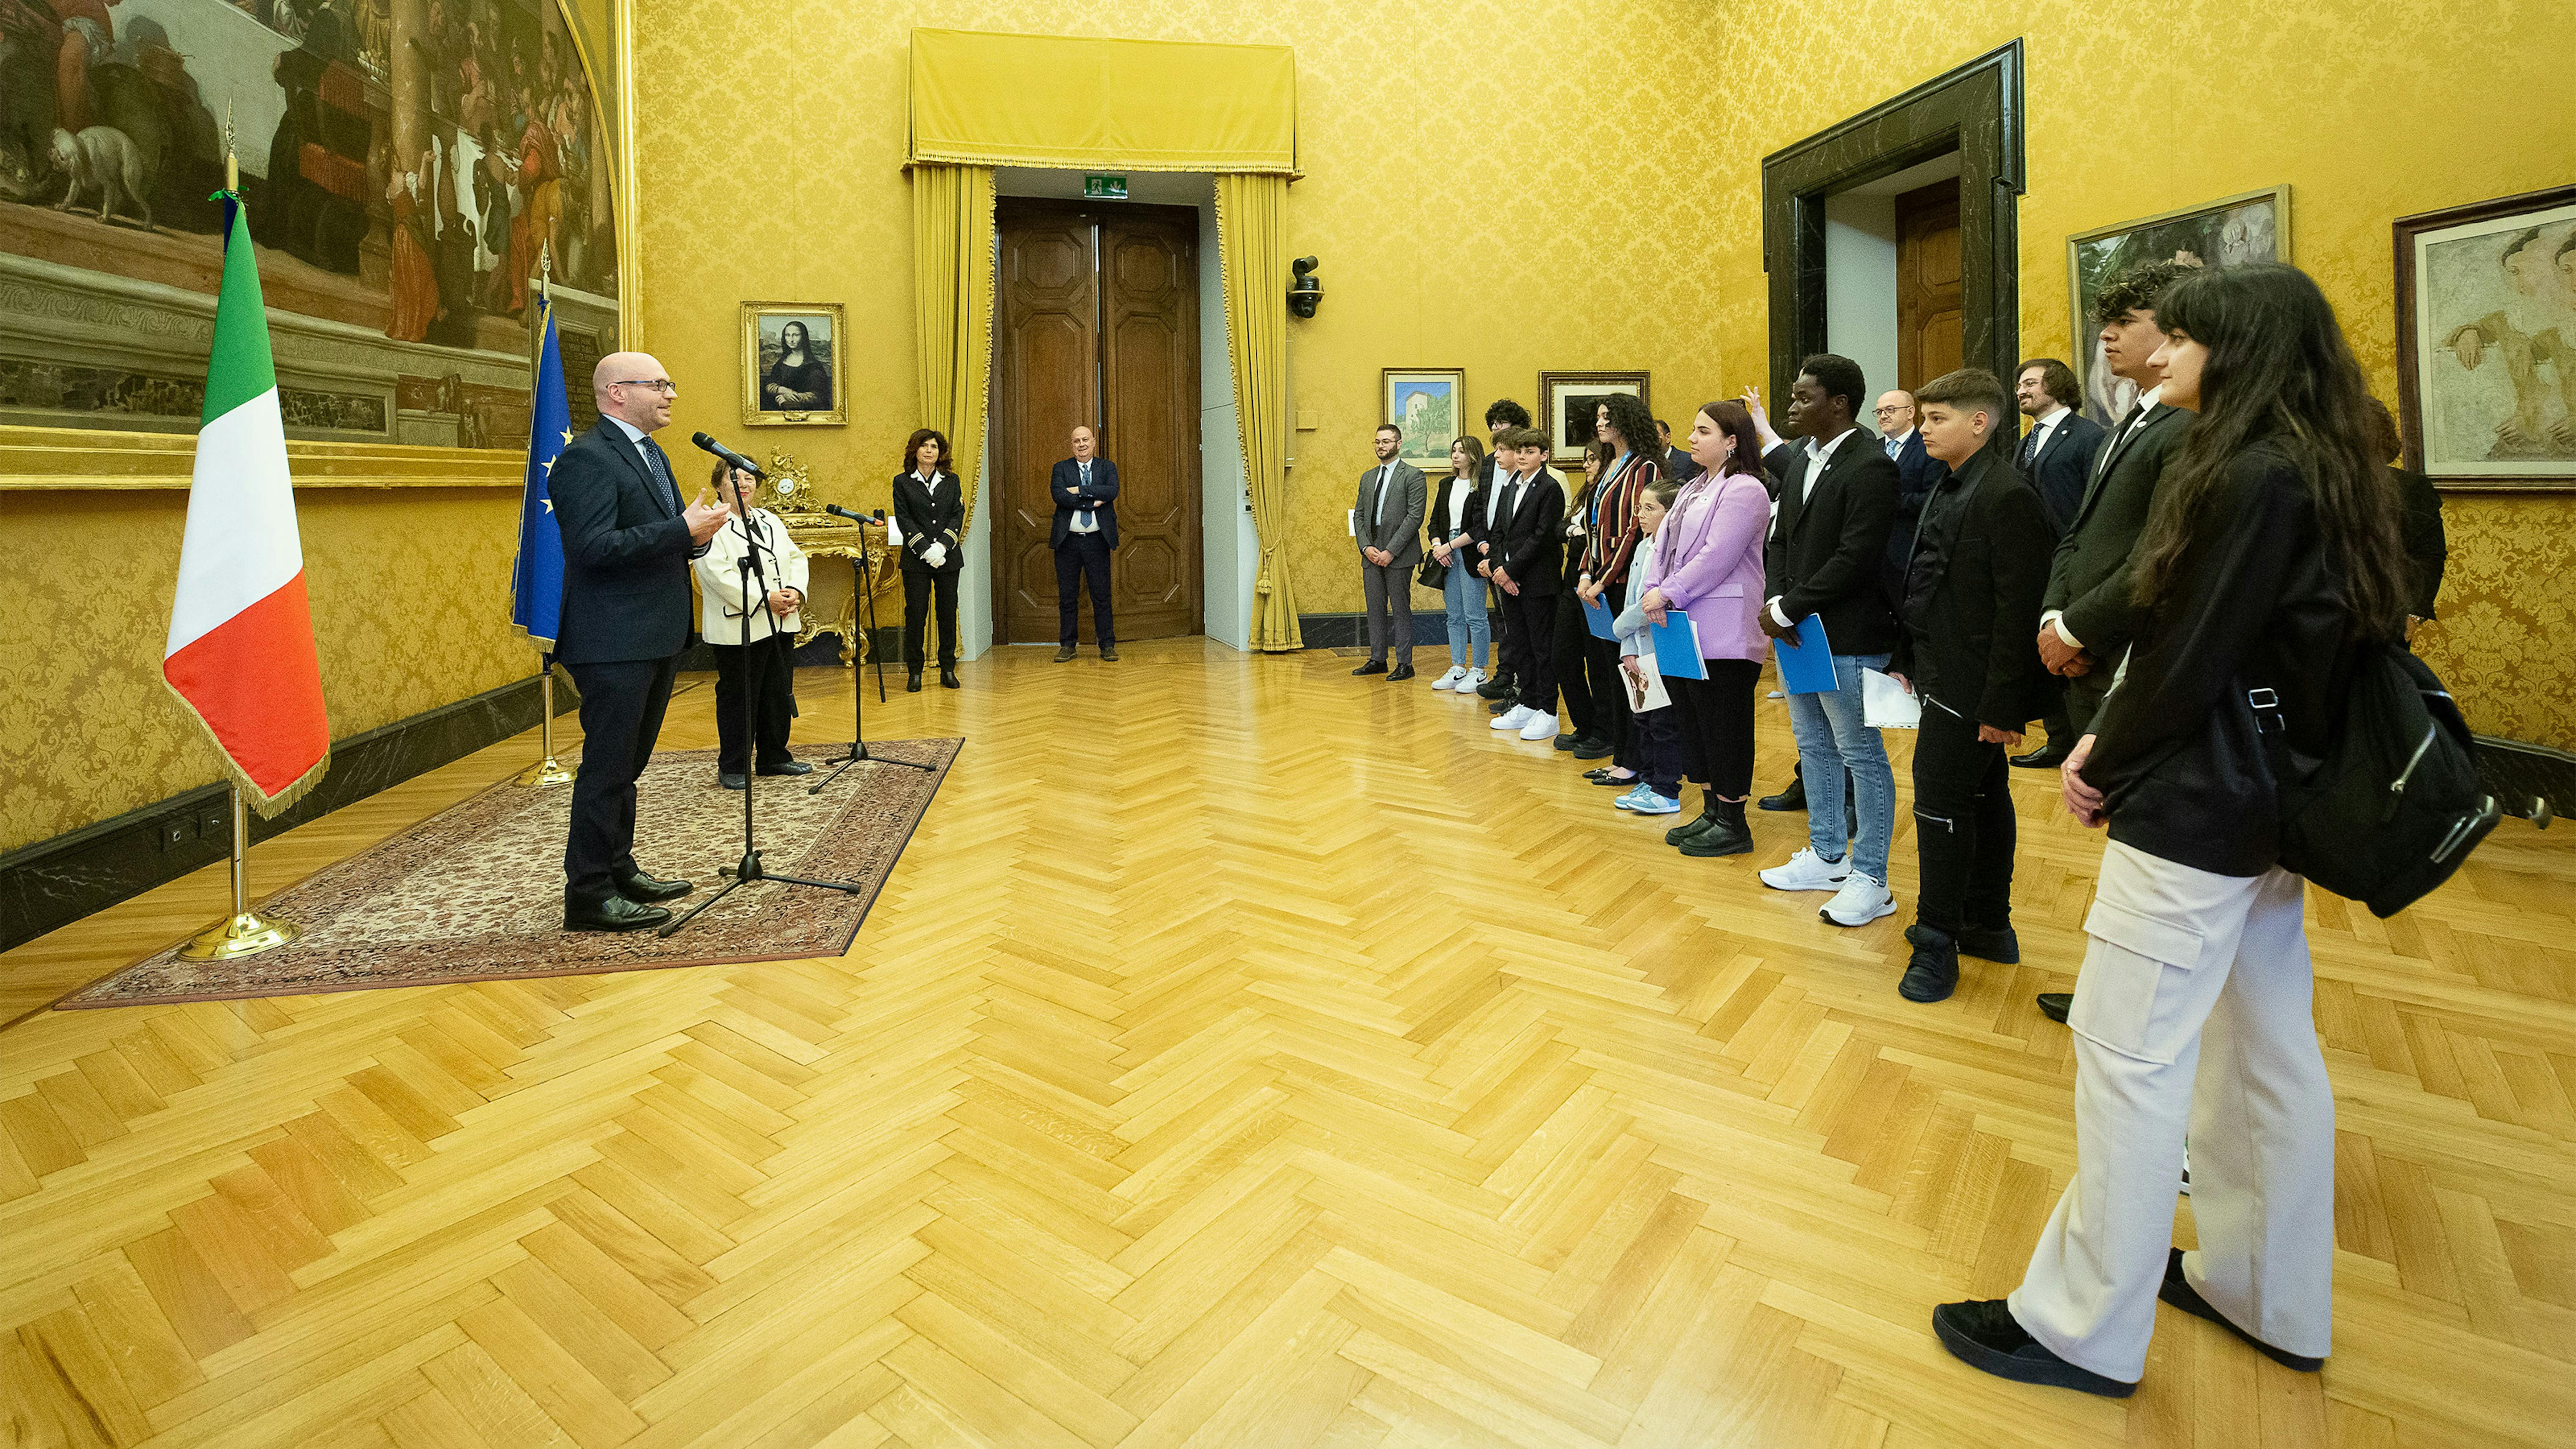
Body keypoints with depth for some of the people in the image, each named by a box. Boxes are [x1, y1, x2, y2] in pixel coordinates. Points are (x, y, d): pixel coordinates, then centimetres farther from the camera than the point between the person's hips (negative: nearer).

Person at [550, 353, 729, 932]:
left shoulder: (652, 454, 17)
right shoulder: (586, 459, -13)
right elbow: (594, 546, -24)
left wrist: (698, 535, 1)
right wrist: (683, 529, -24)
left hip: (657, 639, 10)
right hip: (615, 643, -10)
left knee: (627, 765, 18)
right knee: (607, 768, -3)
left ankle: (619, 870, 29)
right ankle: (589, 894, 6)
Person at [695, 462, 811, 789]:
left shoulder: (770, 521, 17)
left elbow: (796, 557, 12)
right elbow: (718, 575, -17)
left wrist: (795, 592, -7)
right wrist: (765, 599, -20)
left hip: (780, 625, 7)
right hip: (738, 629, -7)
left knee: (780, 694, 12)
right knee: (738, 698, 0)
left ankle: (774, 757, 25)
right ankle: (732, 768, 10)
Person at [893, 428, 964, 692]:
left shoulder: (951, 480, 10)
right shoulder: (902, 482, 4)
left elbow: (958, 515, 2)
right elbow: (903, 519, -3)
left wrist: (943, 545, -12)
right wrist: (926, 549, -14)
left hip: (948, 558, 2)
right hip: (916, 560, -2)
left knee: (949, 613, 4)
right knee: (916, 615, -1)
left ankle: (948, 670, 13)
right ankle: (914, 673, 6)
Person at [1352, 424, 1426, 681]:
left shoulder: (1413, 476, -3)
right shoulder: (1368, 478, 16)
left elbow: (1415, 517, -11)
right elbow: (1359, 515, 15)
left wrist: (1391, 551, -15)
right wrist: (1366, 547, -2)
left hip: (1398, 555, -6)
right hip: (1371, 555, 6)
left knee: (1401, 610, -2)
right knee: (1375, 609, 10)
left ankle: (1404, 664, 4)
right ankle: (1377, 660, 18)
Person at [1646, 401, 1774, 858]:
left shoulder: (1744, 491, -11)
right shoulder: (1693, 490, 19)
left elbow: (1717, 558, -19)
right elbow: (1664, 543, 12)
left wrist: (1669, 595, -16)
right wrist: (1654, 591, -5)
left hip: (1723, 634, -9)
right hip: (1686, 629, 9)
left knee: (1724, 727, -2)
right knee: (1693, 721, 14)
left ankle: (1732, 825, 8)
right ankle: (1711, 812, 26)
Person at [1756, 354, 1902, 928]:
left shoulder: (1870, 467, -15)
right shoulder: (1804, 460, 13)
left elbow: (1855, 560, -21)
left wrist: (1787, 610, -17)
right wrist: (1774, 603, -4)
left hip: (1848, 641, -9)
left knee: (1862, 757, 2)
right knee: (1815, 750, 18)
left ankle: (1870, 880, 12)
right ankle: (1827, 857, 33)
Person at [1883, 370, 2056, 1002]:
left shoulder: (2008, 497, -17)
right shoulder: (1950, 489, 12)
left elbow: (2019, 610, -20)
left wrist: (2002, 705, -21)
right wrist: (1906, 661, 16)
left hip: (1972, 685, -10)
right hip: (1944, 676, 10)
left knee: (1941, 801, -5)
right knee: (1981, 796, 17)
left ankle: (1938, 943, 7)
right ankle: (1988, 926, 30)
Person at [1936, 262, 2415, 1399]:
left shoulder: (2252, 480, -18)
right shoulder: (2316, 475, 11)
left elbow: (2188, 659, -19)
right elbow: (2243, 648, 12)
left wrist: (2105, 771, -5)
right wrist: (2109, 742, 3)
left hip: (2194, 817, -10)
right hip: (2268, 806, 10)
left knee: (2129, 1056, -2)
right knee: (2269, 1048, 17)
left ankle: (2083, 1331, 11)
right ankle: (2273, 1300, 33)